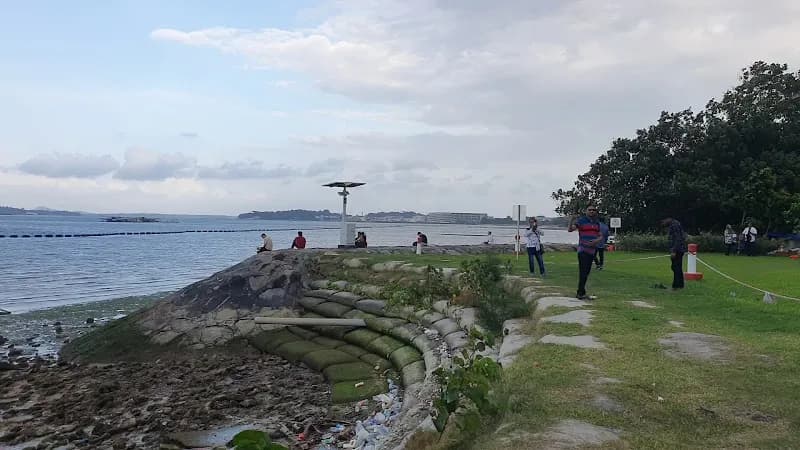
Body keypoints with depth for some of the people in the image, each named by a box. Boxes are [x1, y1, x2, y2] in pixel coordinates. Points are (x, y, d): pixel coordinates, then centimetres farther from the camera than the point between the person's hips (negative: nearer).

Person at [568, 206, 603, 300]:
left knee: (586, 272, 10)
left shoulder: (597, 223, 13)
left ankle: (580, 292, 18)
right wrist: (571, 221, -36)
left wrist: (597, 240, -6)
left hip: (592, 250, 7)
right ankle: (581, 293, -8)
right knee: (583, 272, -11)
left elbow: (600, 236, 17)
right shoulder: (581, 220, -6)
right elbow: (570, 229, -17)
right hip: (583, 250, -7)